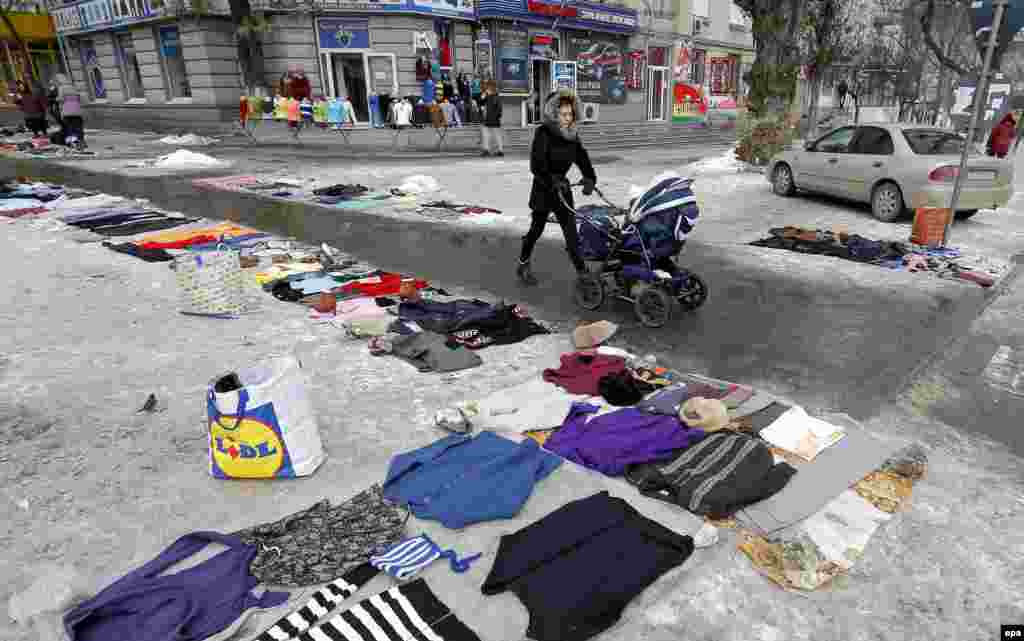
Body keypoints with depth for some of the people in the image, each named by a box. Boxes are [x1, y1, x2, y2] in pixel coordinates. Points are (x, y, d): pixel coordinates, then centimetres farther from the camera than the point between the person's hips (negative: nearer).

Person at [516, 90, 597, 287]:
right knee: (537, 228, 6)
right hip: (543, 189, -5)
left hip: (562, 187, 5)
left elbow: (582, 158, -7)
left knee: (571, 230, 2)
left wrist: (590, 178, -25)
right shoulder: (543, 133, -15)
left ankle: (582, 271, 7)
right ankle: (523, 266, 24)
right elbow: (536, 165, -24)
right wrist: (552, 181, -38)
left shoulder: (572, 135, 3)